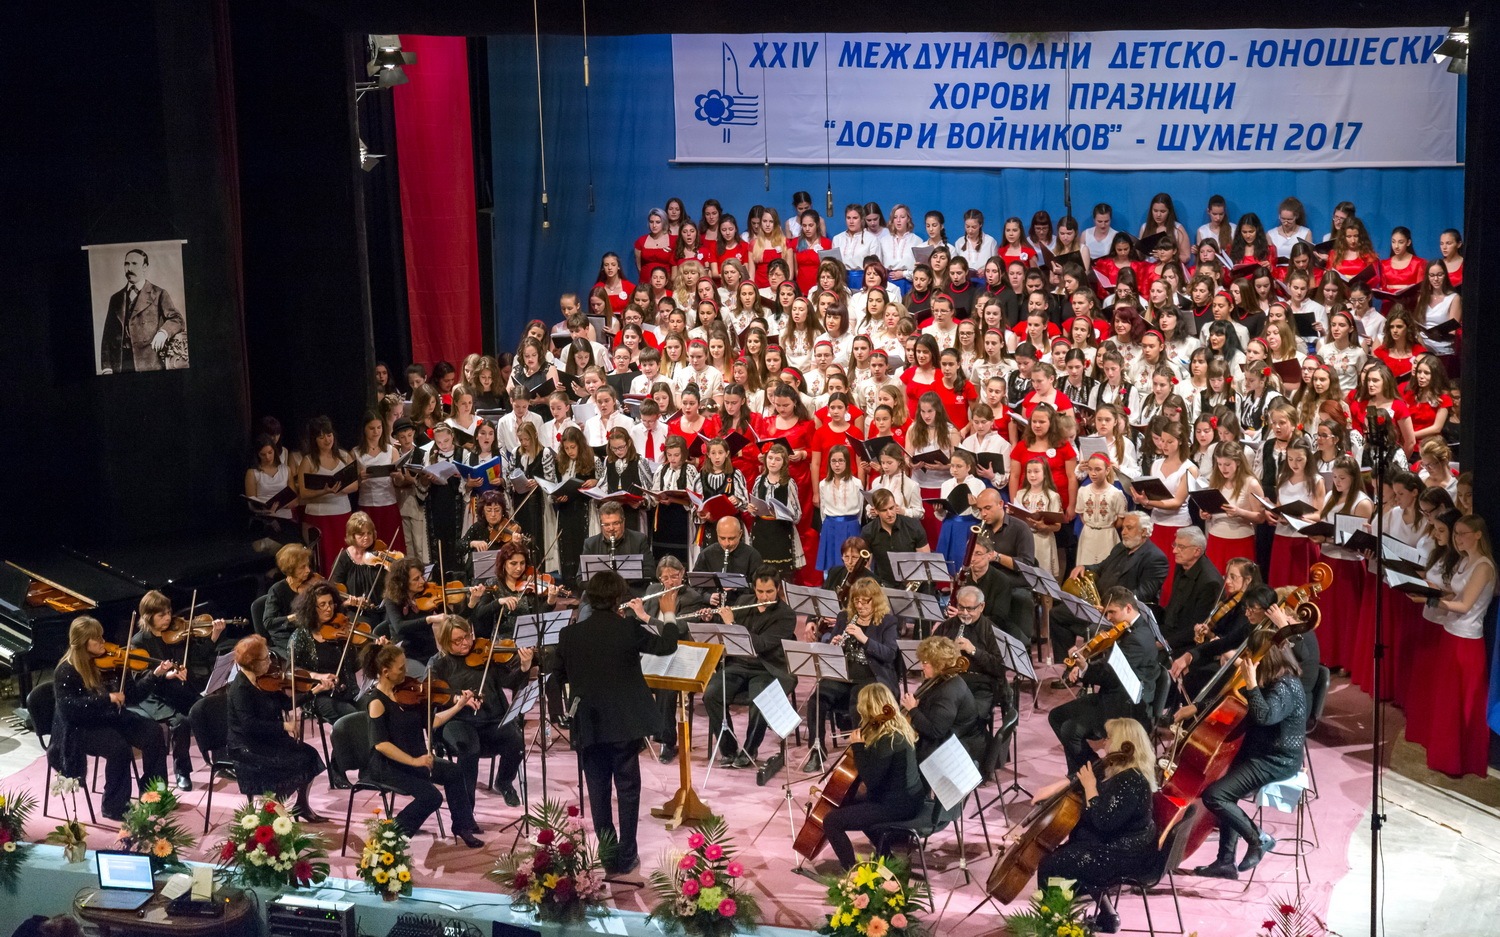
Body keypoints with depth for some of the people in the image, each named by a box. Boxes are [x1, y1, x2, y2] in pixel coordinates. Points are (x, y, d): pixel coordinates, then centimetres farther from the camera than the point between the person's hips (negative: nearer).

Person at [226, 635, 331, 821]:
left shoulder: (265, 680, 4)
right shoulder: (240, 688, -21)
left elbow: (287, 702, 7)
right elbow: (249, 725, -30)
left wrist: (317, 689, -1)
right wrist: (284, 726, -27)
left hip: (266, 740, 8)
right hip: (247, 748, -8)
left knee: (310, 753, -4)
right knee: (298, 762, -19)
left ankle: (302, 805, 13)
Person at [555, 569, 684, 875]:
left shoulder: (570, 634, -4)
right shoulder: (629, 629, -11)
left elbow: (559, 677, 7)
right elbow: (667, 645, 4)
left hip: (588, 726, 2)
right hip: (624, 723, -2)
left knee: (598, 792, 11)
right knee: (628, 789, 9)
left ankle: (608, 855, 15)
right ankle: (626, 856, 11)